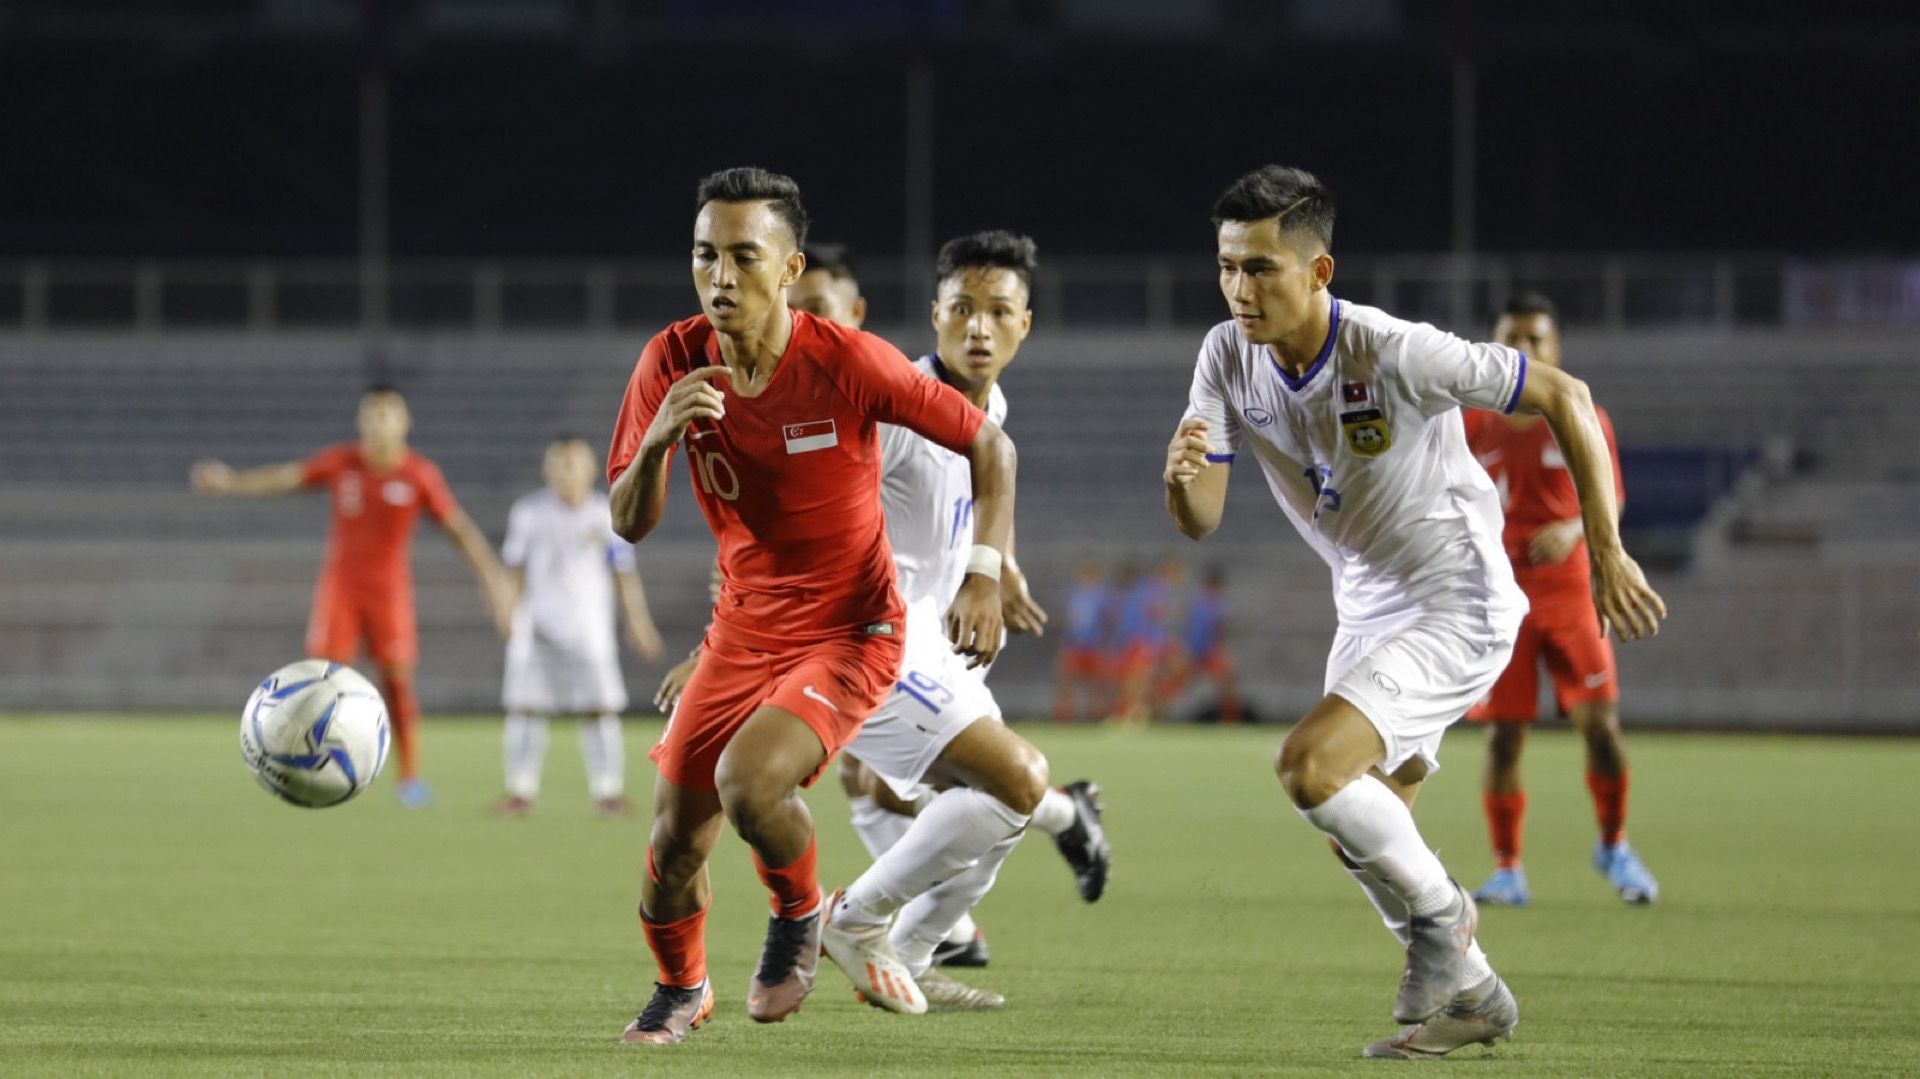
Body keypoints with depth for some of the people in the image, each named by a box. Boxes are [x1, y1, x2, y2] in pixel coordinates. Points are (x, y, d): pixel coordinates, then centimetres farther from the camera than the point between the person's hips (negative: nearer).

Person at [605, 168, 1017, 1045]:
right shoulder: (674, 362, -9)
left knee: (749, 781, -29)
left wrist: (984, 575, -20)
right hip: (743, 631, 4)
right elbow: (629, 523, -7)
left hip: (849, 632, -4)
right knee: (675, 839, 4)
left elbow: (988, 446, -9)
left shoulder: (849, 363, -21)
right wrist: (658, 437, -27)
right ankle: (681, 988, 36)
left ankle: (800, 914, 5)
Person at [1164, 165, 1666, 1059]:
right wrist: (1181, 476, -34)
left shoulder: (1399, 355, -27)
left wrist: (1608, 555, -16)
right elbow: (1201, 520, -9)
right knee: (1358, 830, 12)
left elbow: (1563, 397, -17)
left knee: (1310, 765, -23)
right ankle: (1470, 996, 31)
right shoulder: (1228, 358, -8)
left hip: (1457, 606, -8)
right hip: (1369, 610, 8)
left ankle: (1438, 914, 0)